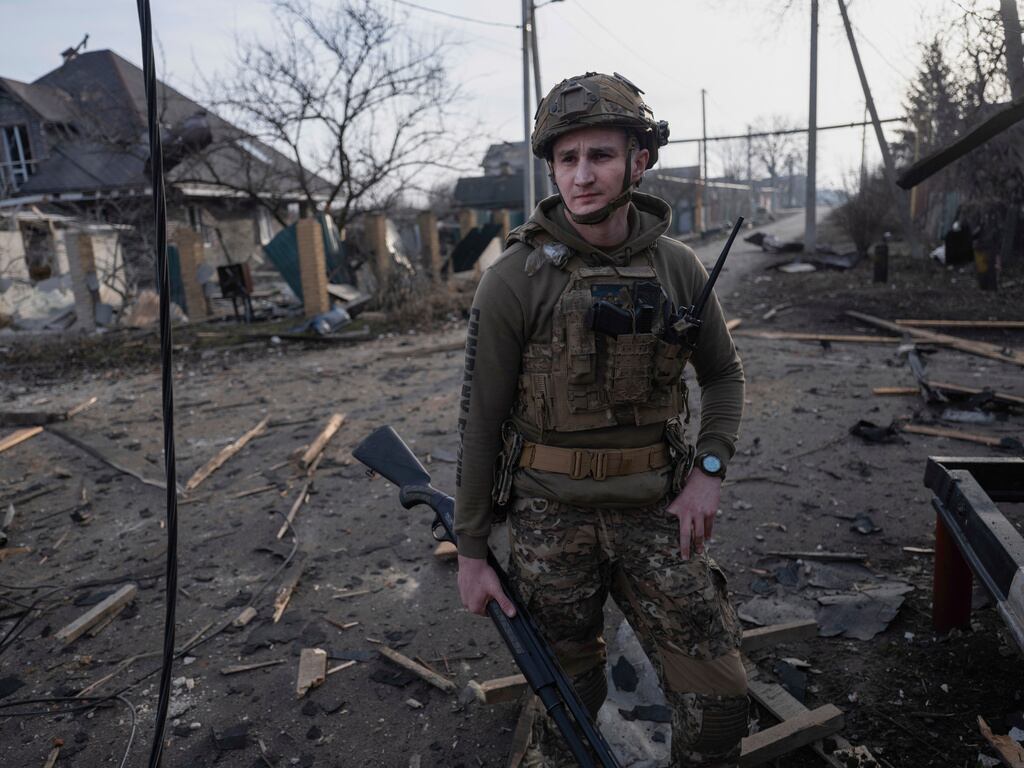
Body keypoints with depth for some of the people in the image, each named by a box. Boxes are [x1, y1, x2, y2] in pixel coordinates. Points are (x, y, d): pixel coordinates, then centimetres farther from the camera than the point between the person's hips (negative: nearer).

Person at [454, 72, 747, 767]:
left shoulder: (678, 266, -1)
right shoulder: (516, 277, -10)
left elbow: (723, 373, 13)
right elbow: (481, 417, -6)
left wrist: (709, 470, -3)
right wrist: (471, 551, -3)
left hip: (655, 511, 3)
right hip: (553, 517, -2)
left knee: (717, 698, 5)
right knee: (568, 697, 15)